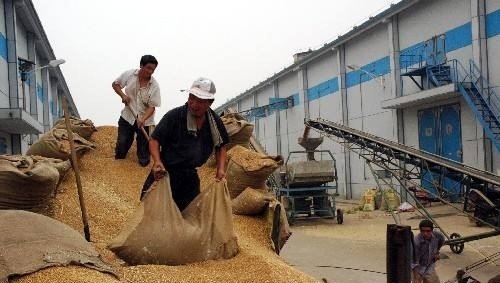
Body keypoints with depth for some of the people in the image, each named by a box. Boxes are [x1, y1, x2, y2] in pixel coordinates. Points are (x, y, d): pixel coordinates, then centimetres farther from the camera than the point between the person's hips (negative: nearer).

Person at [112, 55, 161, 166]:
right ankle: (119, 155, 41)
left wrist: (143, 119, -31)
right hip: (127, 116, 1)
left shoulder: (154, 86, -14)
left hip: (145, 121, -1)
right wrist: (123, 95, -11)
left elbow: (152, 107, -16)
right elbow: (115, 84, 6)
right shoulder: (130, 74, -9)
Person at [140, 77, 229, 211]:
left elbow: (220, 146, 14)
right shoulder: (174, 116, -16)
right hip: (165, 172, -4)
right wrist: (157, 161, -26)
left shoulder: (215, 122, -1)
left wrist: (221, 169, 0)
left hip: (190, 176, 5)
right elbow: (154, 139, -10)